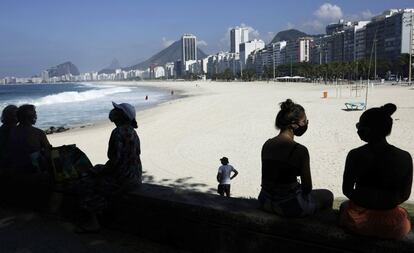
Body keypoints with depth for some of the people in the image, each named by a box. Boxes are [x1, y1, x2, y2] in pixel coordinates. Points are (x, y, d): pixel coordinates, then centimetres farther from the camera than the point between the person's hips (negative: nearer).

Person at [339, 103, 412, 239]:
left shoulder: (356, 155, -17)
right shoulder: (405, 157, -12)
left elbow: (347, 190, -7)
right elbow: (405, 195, -2)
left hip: (359, 220, -1)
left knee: (344, 206, 34)